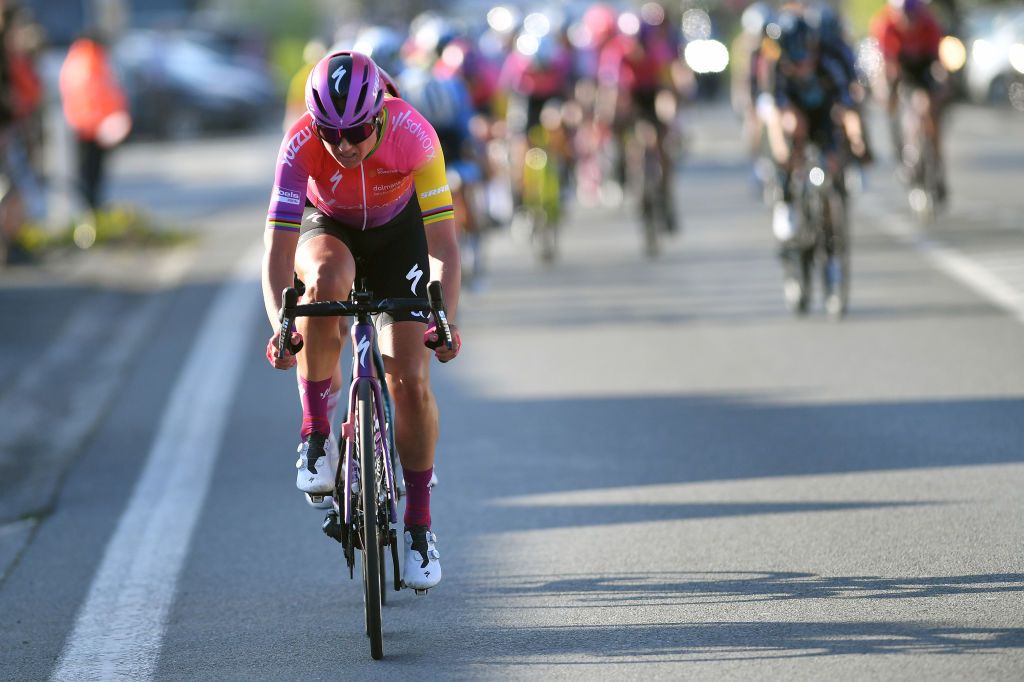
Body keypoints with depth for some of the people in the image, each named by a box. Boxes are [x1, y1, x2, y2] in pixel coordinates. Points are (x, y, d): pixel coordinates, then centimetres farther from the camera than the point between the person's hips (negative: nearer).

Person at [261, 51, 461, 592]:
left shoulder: (412, 134, -34)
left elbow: (443, 244, -34)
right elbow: (278, 249, -36)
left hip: (398, 232, 0)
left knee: (411, 382, -10)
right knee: (327, 280, -38)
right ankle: (317, 431, -20)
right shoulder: (300, 144, -33)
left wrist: (444, 319, -49)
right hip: (329, 229, 0)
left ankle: (419, 521, 10)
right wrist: (279, 325, -52)